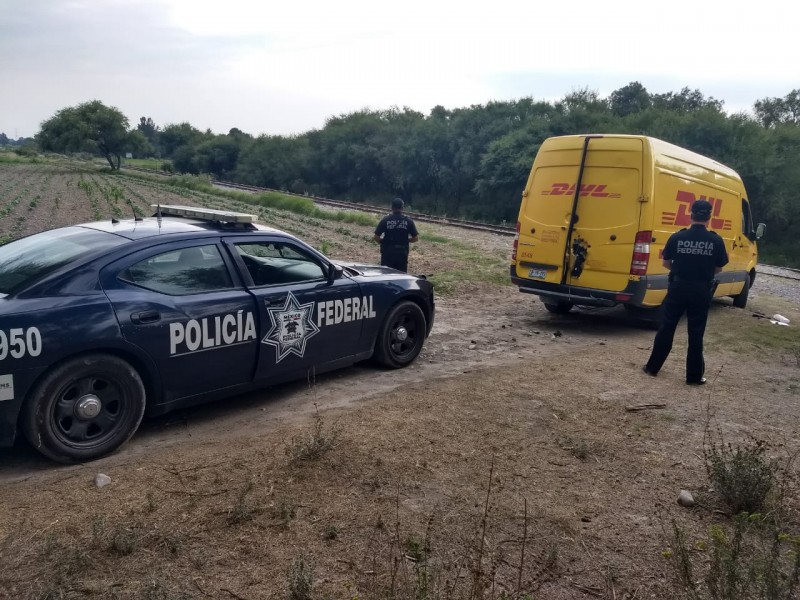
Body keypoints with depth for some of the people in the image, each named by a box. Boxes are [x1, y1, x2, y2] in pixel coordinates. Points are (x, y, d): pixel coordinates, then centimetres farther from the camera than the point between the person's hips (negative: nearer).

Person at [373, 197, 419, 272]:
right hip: (402, 254, 1)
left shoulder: (385, 220, -6)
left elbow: (376, 237, -6)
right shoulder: (408, 220, -2)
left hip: (387, 253, -1)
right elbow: (415, 238, -1)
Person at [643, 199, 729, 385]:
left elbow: (666, 263, 1)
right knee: (696, 334, 7)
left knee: (666, 328, 11)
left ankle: (653, 367, 19)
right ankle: (694, 375, 14)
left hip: (678, 287, 0)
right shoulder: (716, 241, -7)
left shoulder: (677, 237, -8)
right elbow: (718, 268, 1)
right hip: (701, 291, 0)